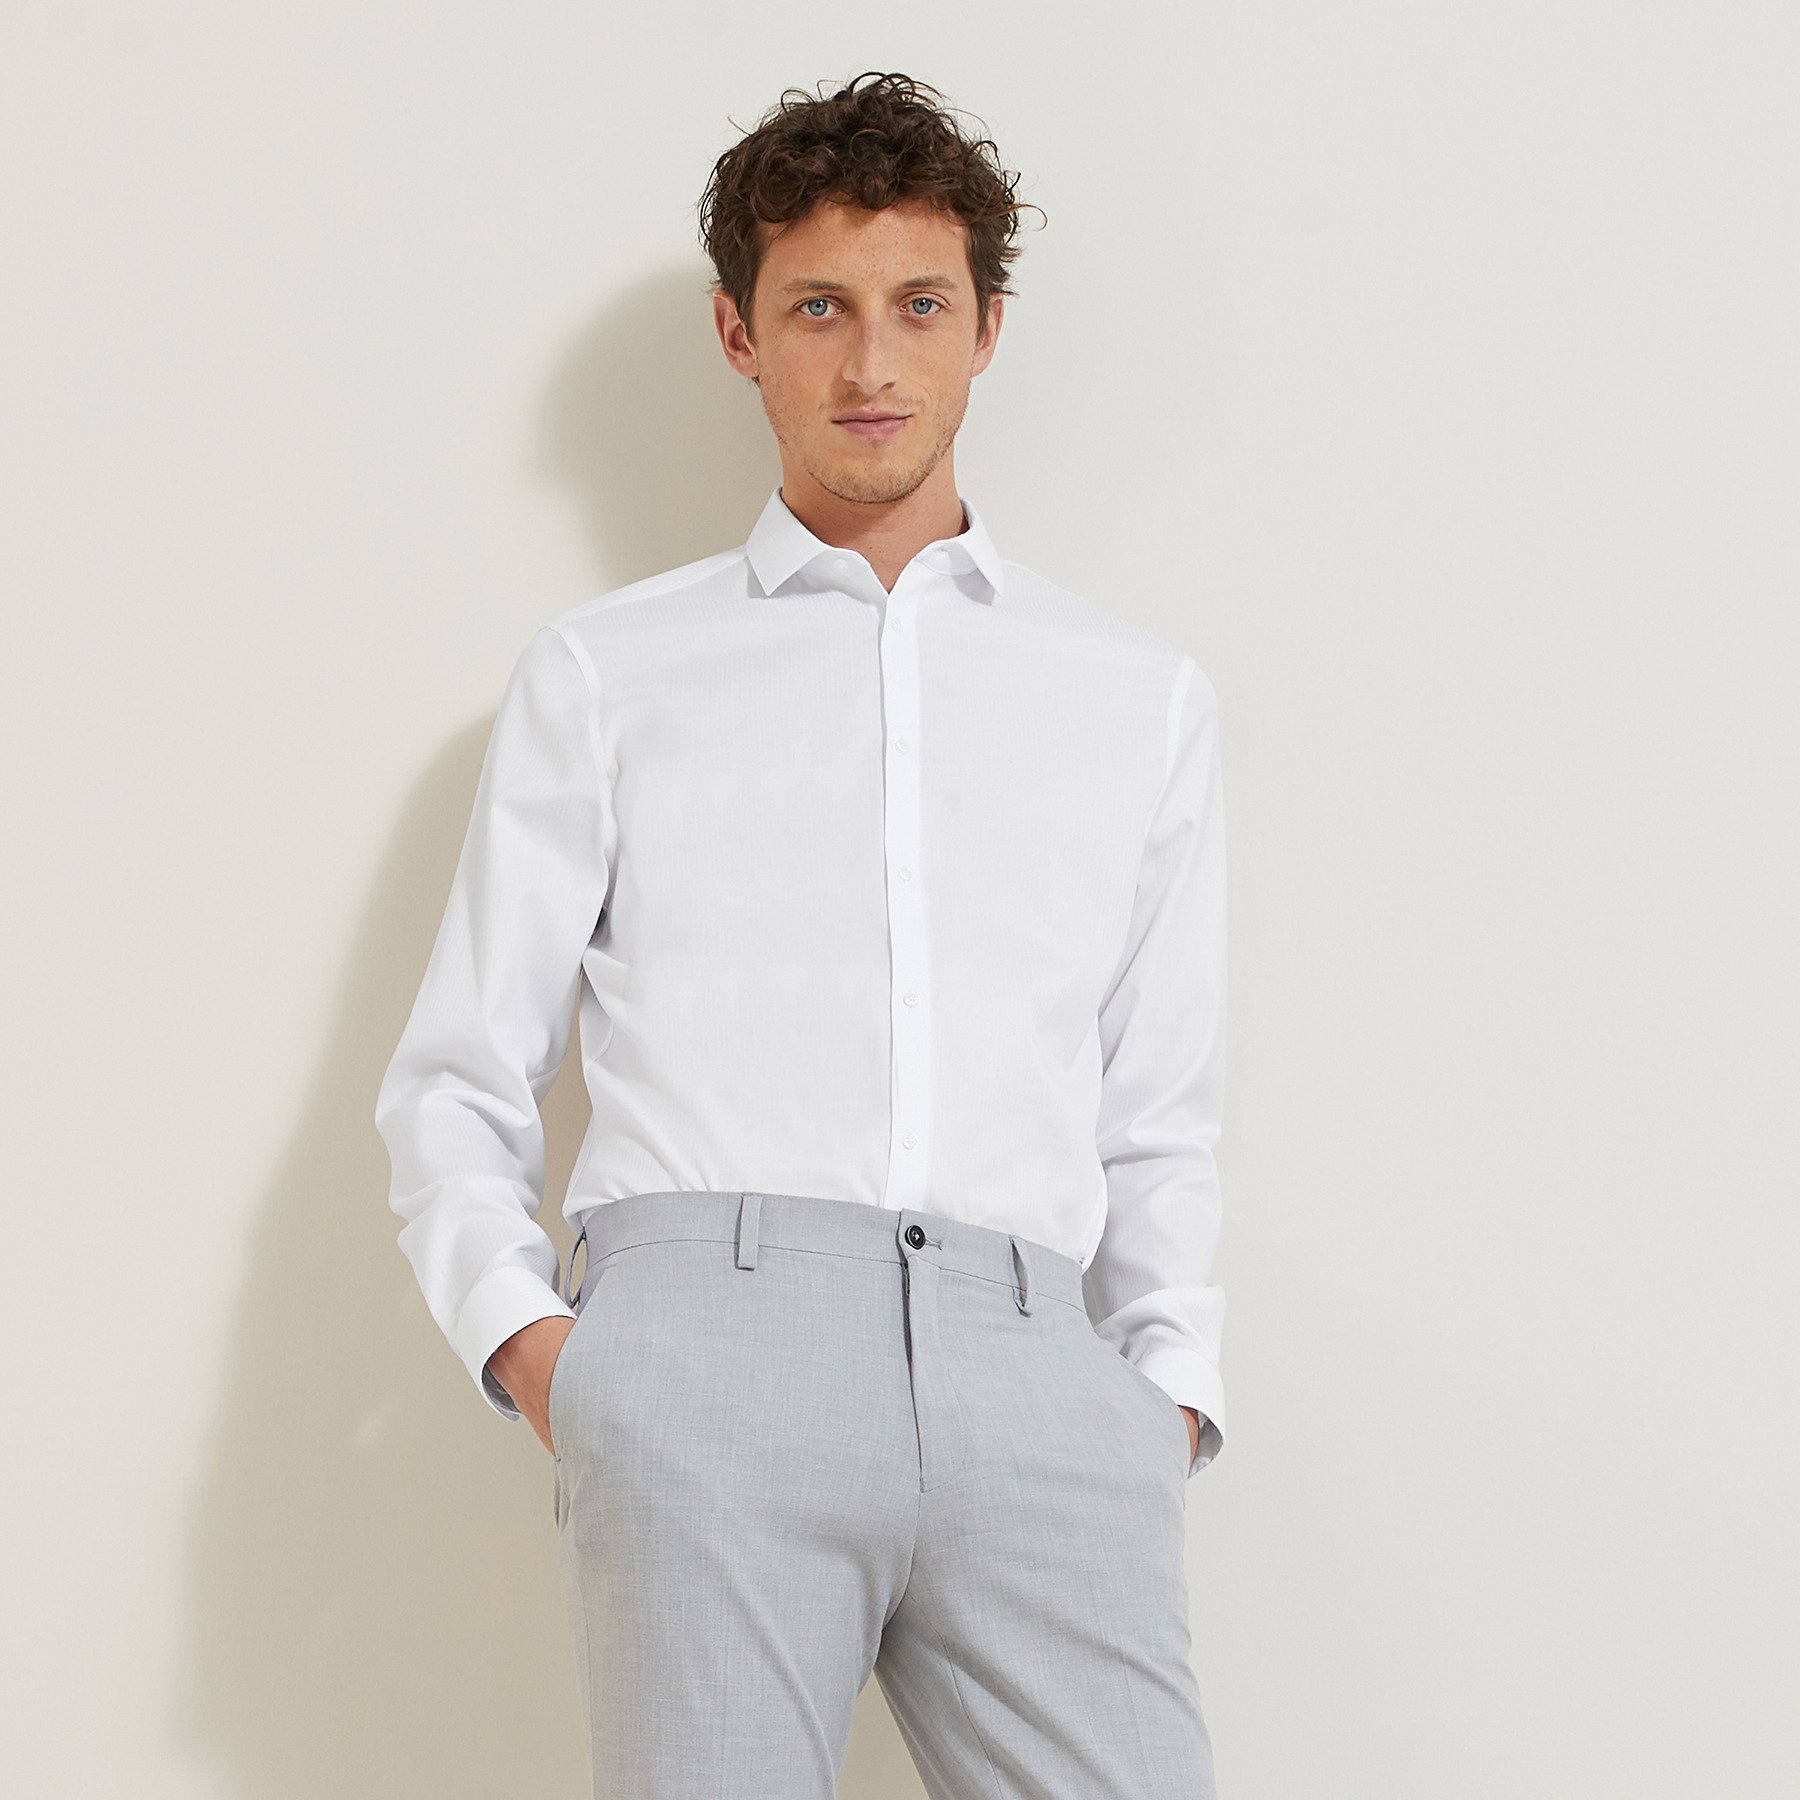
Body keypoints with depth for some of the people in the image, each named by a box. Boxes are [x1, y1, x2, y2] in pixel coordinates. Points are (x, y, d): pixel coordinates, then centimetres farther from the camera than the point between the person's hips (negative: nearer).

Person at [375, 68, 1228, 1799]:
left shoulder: (1144, 696, 24)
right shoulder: (604, 670, 19)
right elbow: (455, 1083, 16)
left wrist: (1170, 1380, 5)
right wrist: (519, 1331, -2)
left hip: (1038, 1375, 1)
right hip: (711, 1320, -1)